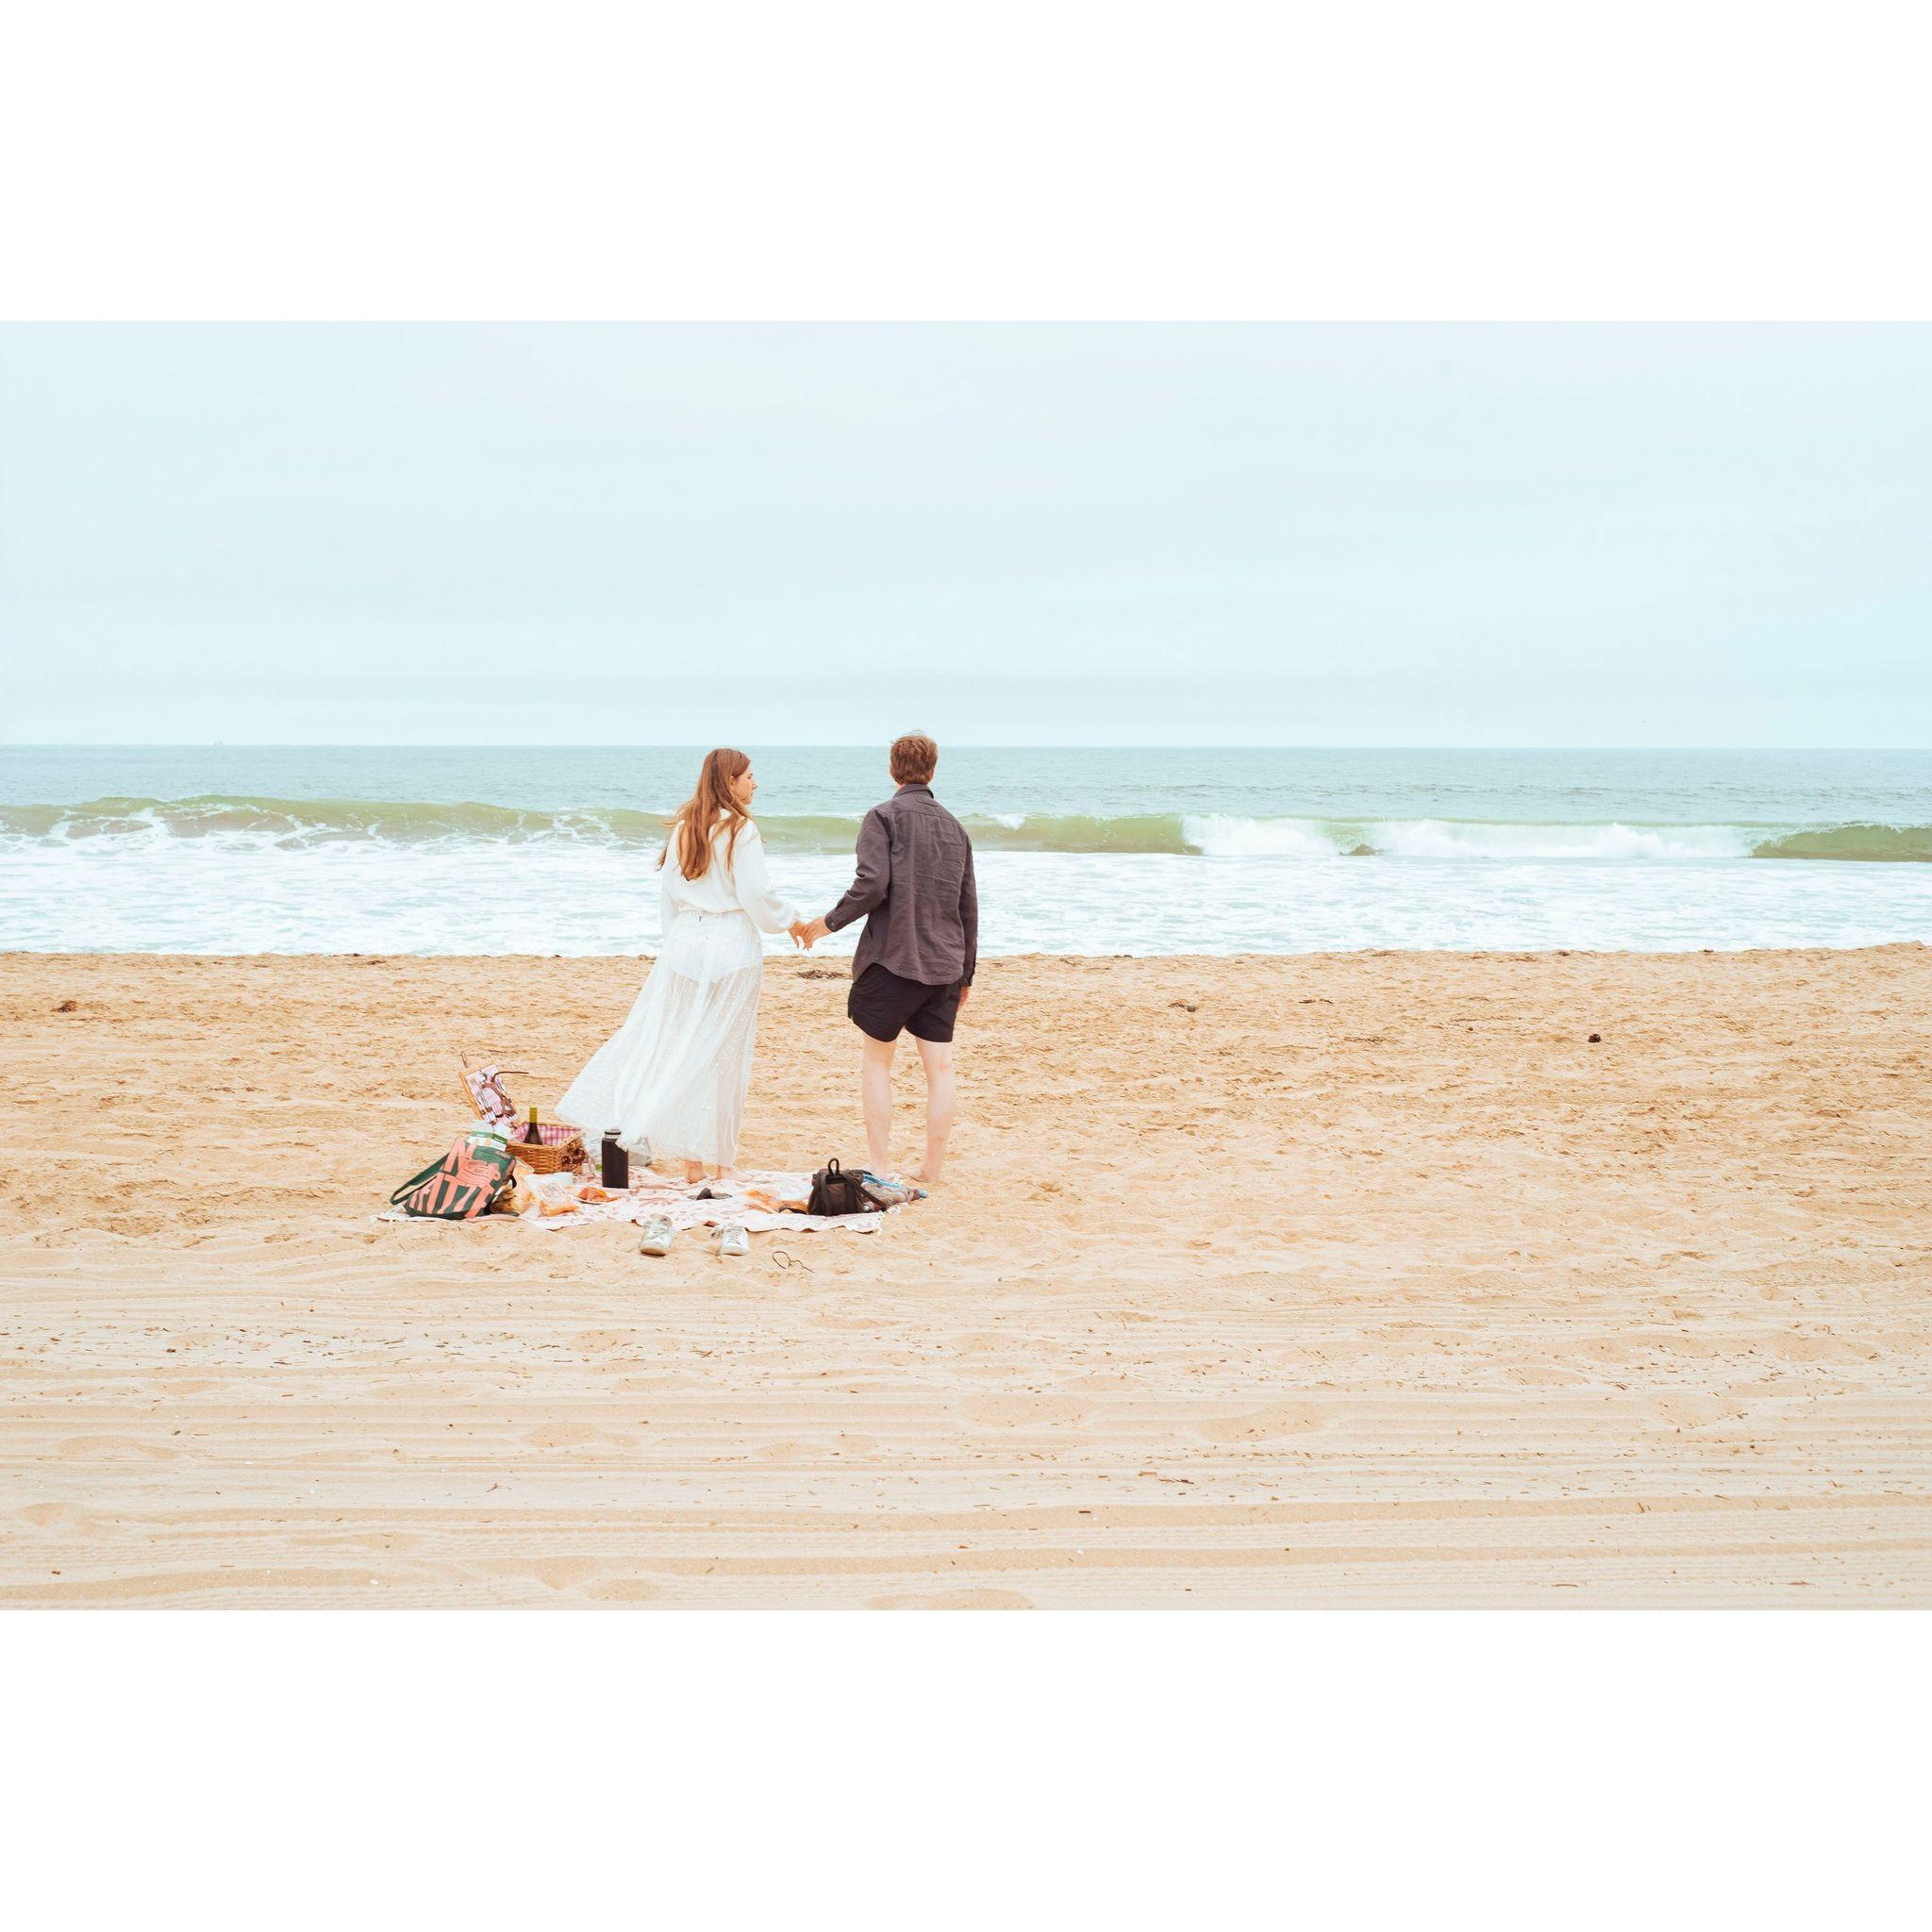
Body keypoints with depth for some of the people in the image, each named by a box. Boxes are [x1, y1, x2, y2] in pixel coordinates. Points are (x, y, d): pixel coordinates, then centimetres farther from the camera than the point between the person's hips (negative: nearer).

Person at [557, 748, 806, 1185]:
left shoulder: (683, 827, 9)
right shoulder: (740, 830, -10)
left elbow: (667, 891, 13)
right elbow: (756, 894, -12)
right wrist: (789, 920, 5)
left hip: (684, 940, 5)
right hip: (732, 946, -5)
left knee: (681, 1047, 8)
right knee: (724, 1052, 2)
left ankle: (692, 1162, 6)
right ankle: (718, 1161, 7)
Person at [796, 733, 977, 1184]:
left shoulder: (884, 817, -5)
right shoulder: (954, 826, 12)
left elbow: (872, 884, -18)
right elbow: (968, 906, 15)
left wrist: (830, 921, -2)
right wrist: (966, 973, 21)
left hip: (892, 959, -4)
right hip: (944, 964, 5)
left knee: (876, 1061, 8)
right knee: (940, 1067, 5)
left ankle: (877, 1168, 5)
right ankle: (932, 1171, 8)